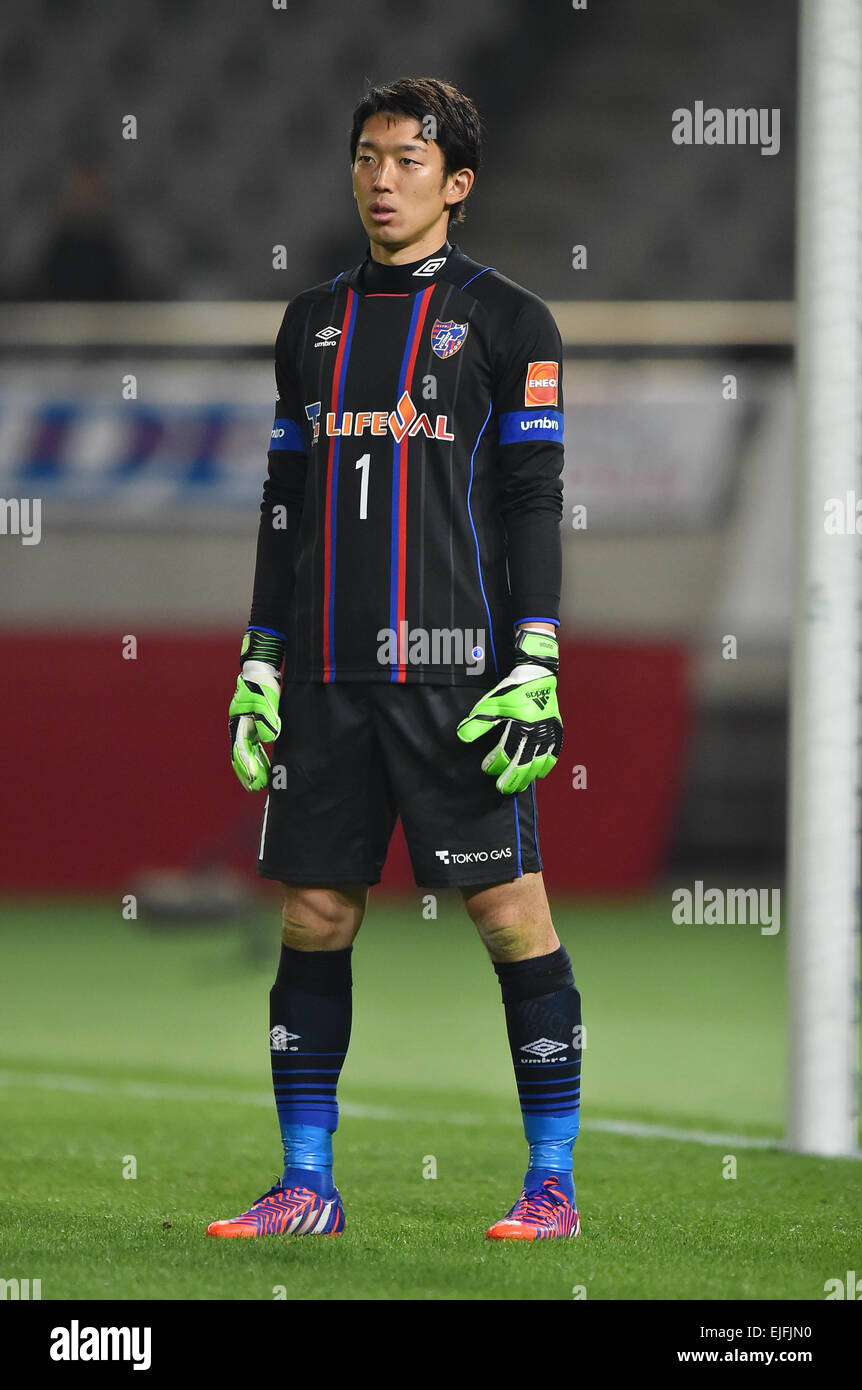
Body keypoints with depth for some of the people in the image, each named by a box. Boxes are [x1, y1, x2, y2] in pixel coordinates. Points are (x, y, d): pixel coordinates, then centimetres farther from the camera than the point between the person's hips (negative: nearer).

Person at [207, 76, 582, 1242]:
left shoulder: (505, 320, 2)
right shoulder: (314, 322, 16)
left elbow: (535, 499, -3)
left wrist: (538, 664, -11)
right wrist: (262, 660, 13)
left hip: (455, 665, -5)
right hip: (328, 671, 5)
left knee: (511, 908, -7)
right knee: (314, 915, 4)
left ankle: (553, 1184, -2)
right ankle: (307, 1186, 11)